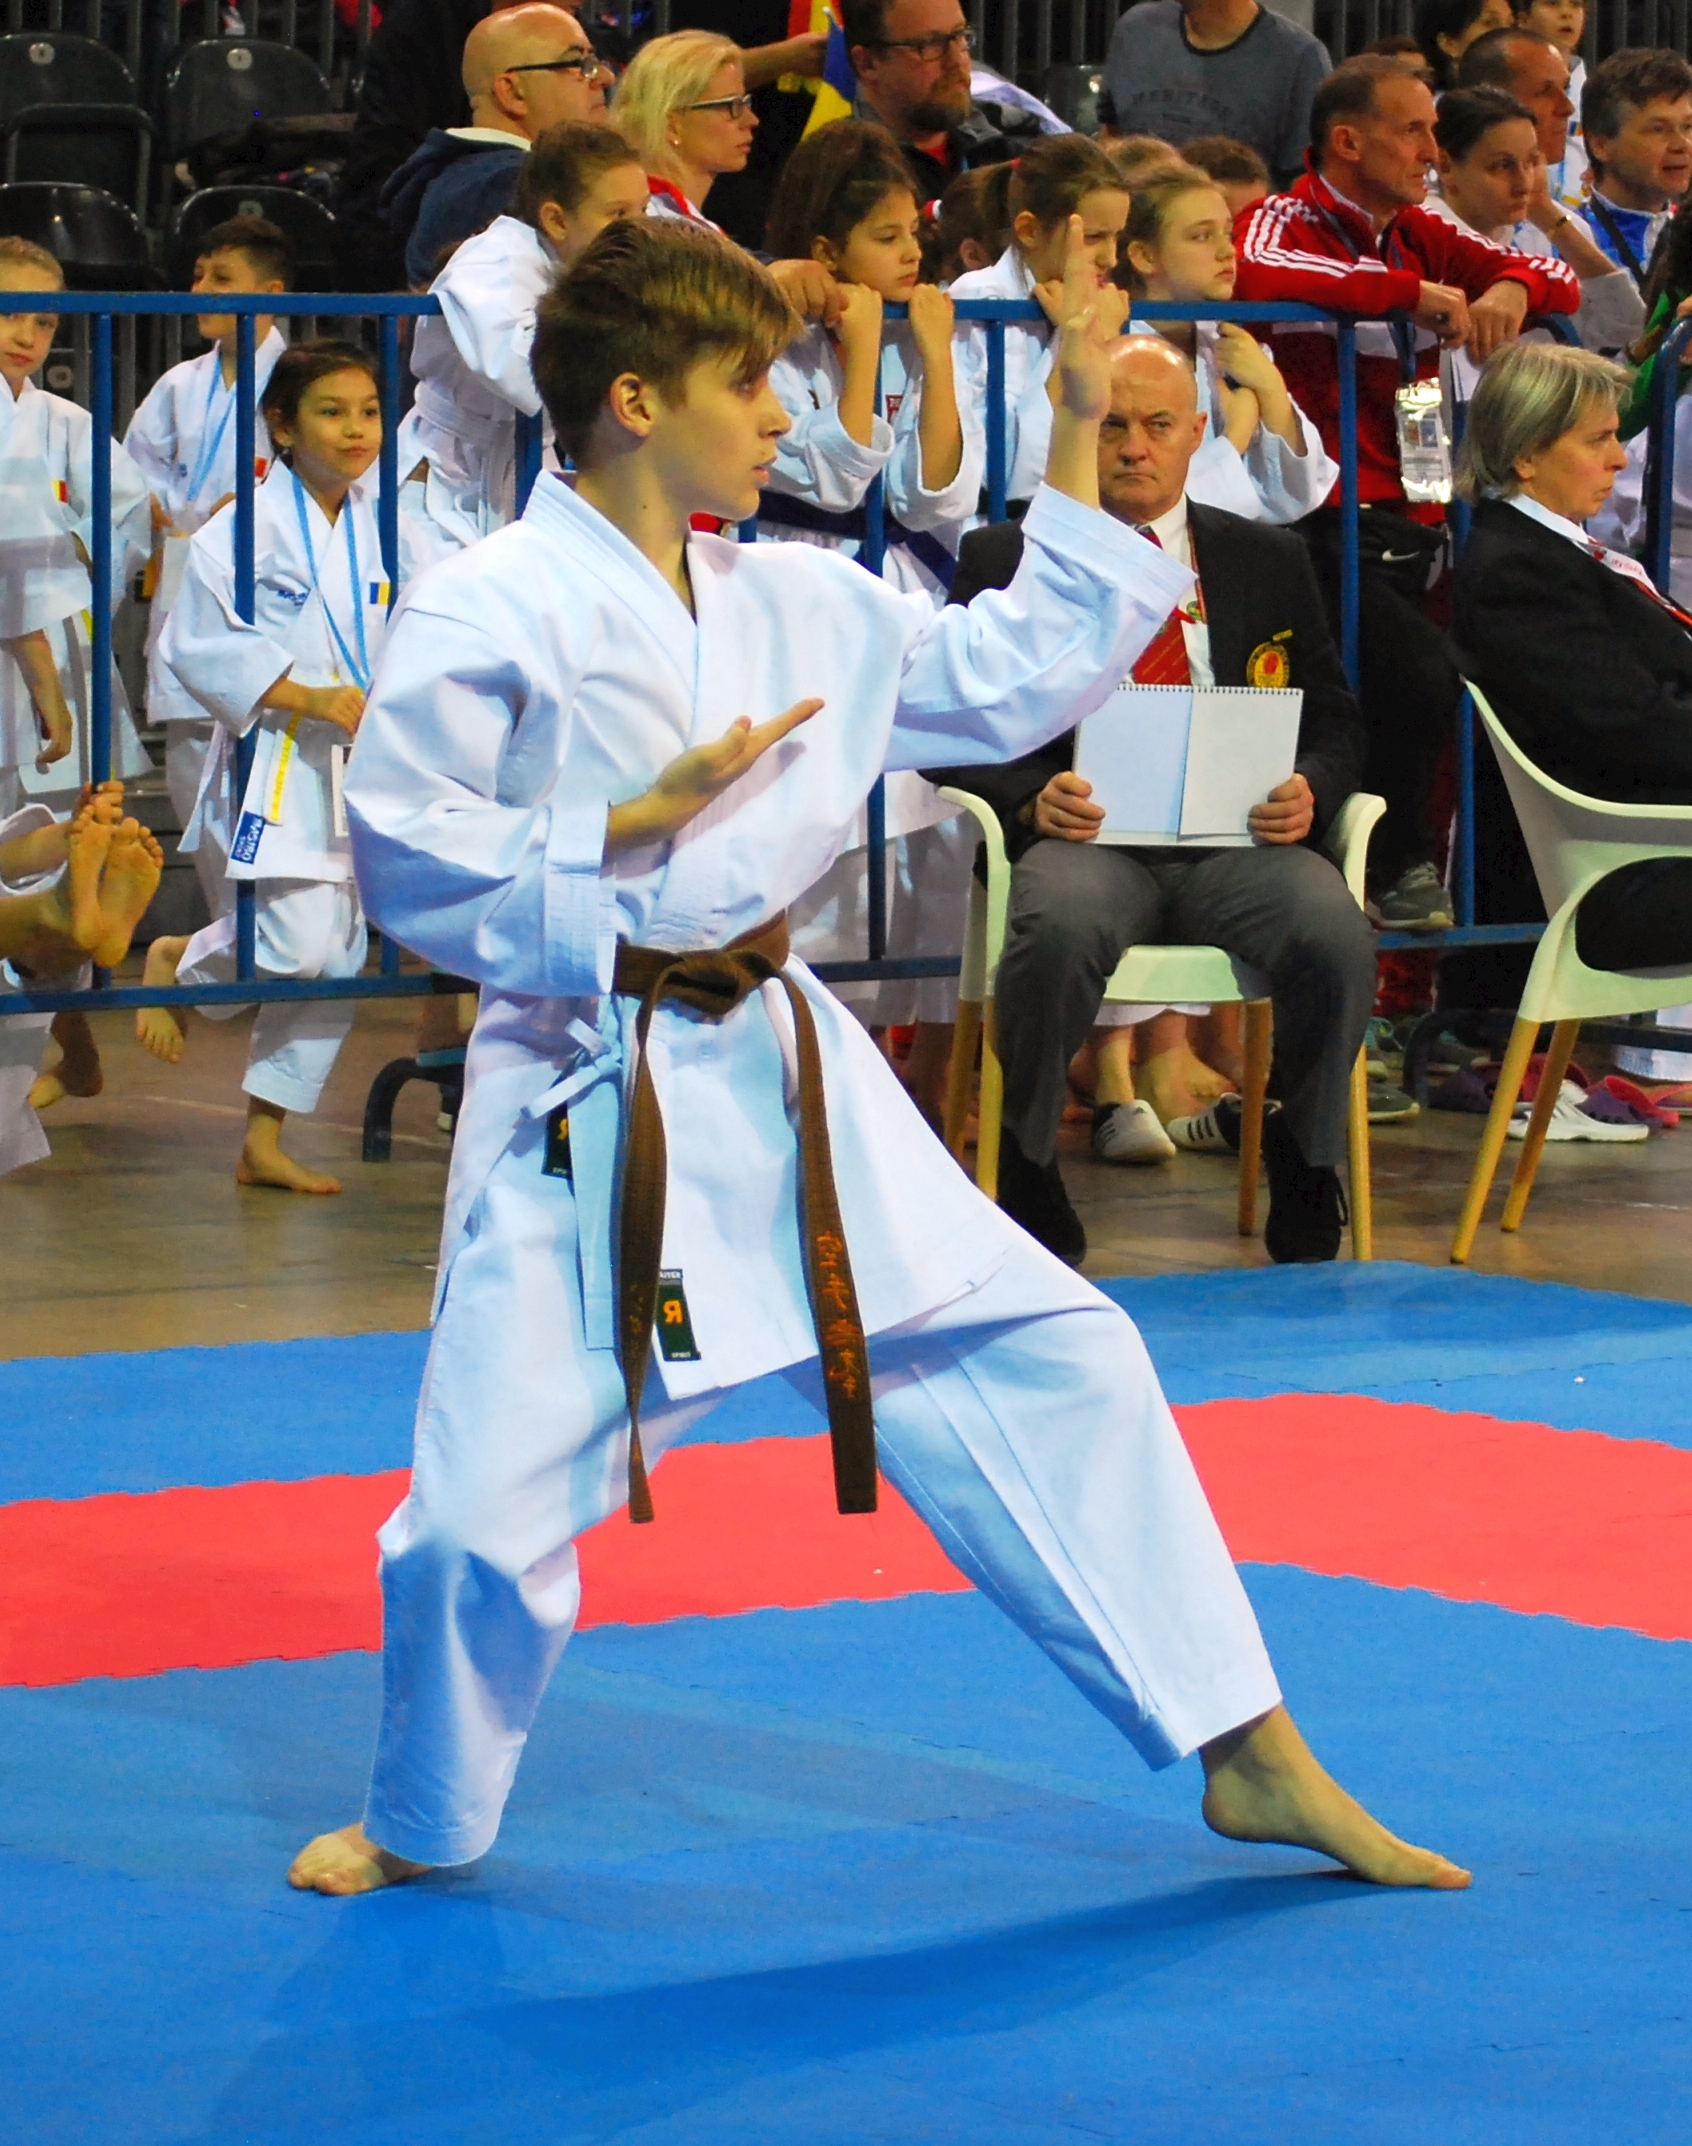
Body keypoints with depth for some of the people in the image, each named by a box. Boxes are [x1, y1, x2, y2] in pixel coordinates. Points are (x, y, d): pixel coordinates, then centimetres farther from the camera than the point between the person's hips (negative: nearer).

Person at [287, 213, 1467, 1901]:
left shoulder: (796, 605, 8)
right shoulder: (487, 616, -11)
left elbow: (1015, 676, 17)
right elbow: (410, 865, -13)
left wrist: (1077, 441, 14)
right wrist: (639, 821, -17)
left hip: (781, 1073, 6)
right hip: (588, 1109, -6)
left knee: (1053, 1364, 4)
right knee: (492, 1499, -7)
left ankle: (1250, 1758, 13)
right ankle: (421, 1825, 22)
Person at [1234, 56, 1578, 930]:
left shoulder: (1421, 235, 20)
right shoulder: (1287, 222, -1)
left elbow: (1560, 280, 23)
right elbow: (1256, 276, -27)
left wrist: (1512, 290, -2)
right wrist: (1414, 292, -19)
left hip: (1417, 525, 7)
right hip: (1328, 527, -7)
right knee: (1419, 670, -29)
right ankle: (1394, 866, -5)